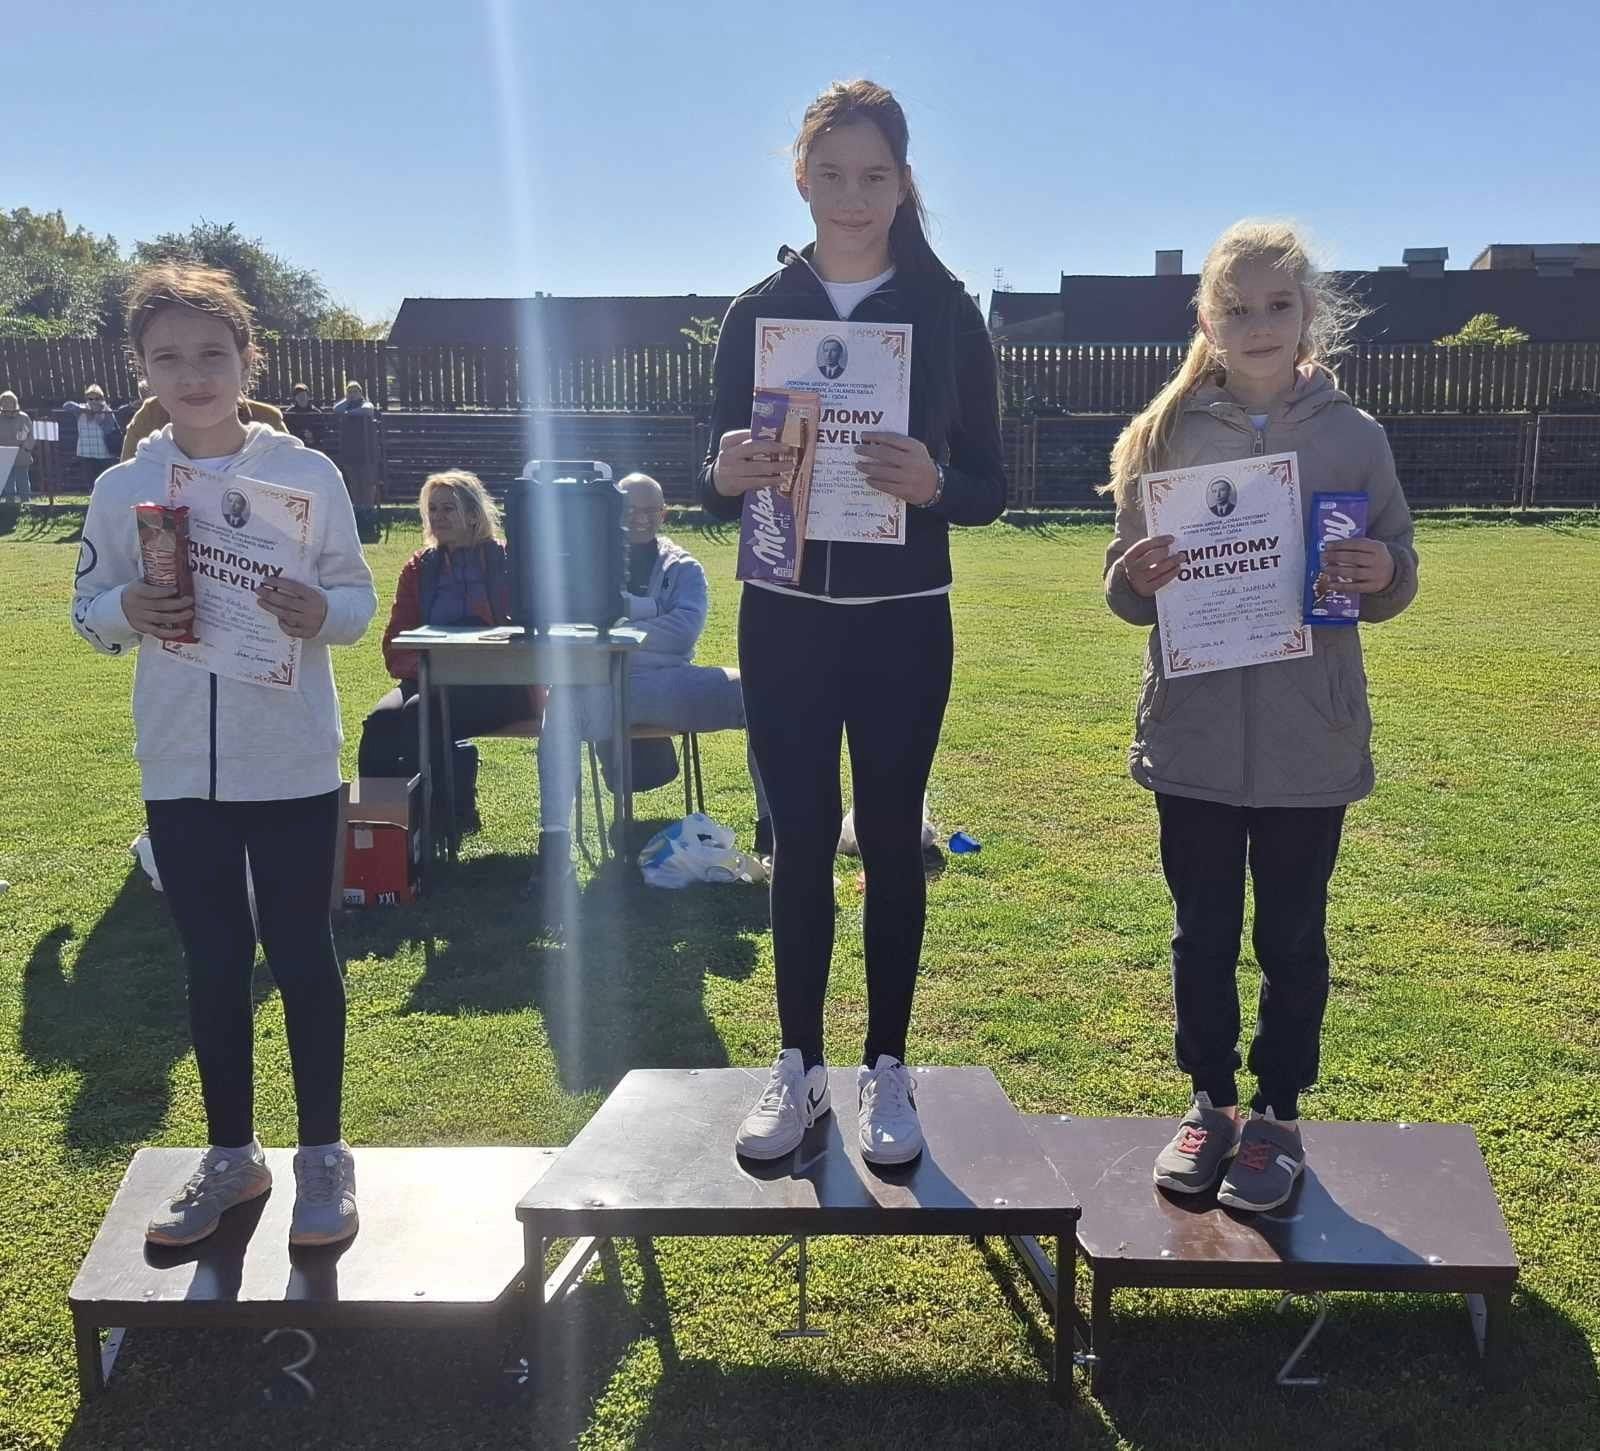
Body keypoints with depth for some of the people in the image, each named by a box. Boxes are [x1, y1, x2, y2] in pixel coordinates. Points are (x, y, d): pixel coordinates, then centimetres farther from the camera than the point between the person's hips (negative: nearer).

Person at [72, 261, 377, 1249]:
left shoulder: (308, 474, -4)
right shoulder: (123, 488, 1)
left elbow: (360, 597, -2)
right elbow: (88, 607, 5)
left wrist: (319, 614, -23)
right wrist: (127, 613, -17)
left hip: (292, 762, -2)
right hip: (180, 767, 2)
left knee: (301, 951, 7)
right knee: (213, 959, 13)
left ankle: (323, 1155, 23)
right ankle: (232, 1154, 30)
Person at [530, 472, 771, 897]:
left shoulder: (683, 568, 17)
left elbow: (683, 631, -2)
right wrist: (647, 608, -3)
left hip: (667, 683, 2)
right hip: (603, 685, -1)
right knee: (562, 700, -38)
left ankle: (771, 826, -13)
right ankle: (555, 842, -38)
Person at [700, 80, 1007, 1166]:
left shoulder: (947, 314, 0)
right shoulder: (758, 313, 4)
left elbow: (991, 488, -1)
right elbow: (717, 485, 4)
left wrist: (935, 483, -22)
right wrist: (726, 477, -19)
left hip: (902, 621, -1)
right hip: (786, 618, 2)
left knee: (890, 839, 6)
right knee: (799, 839, 7)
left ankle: (887, 1068, 19)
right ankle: (799, 1065, 19)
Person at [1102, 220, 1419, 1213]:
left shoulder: (1355, 438, -1)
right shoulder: (1168, 438, 0)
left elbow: (1396, 577, 5)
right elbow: (1126, 594, 3)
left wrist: (1384, 576, -17)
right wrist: (1136, 579, -19)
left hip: (1310, 744, -1)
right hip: (1194, 737, 1)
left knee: (1293, 937, 11)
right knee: (1203, 933, 13)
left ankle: (1280, 1115, 28)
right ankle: (1211, 1104, 30)